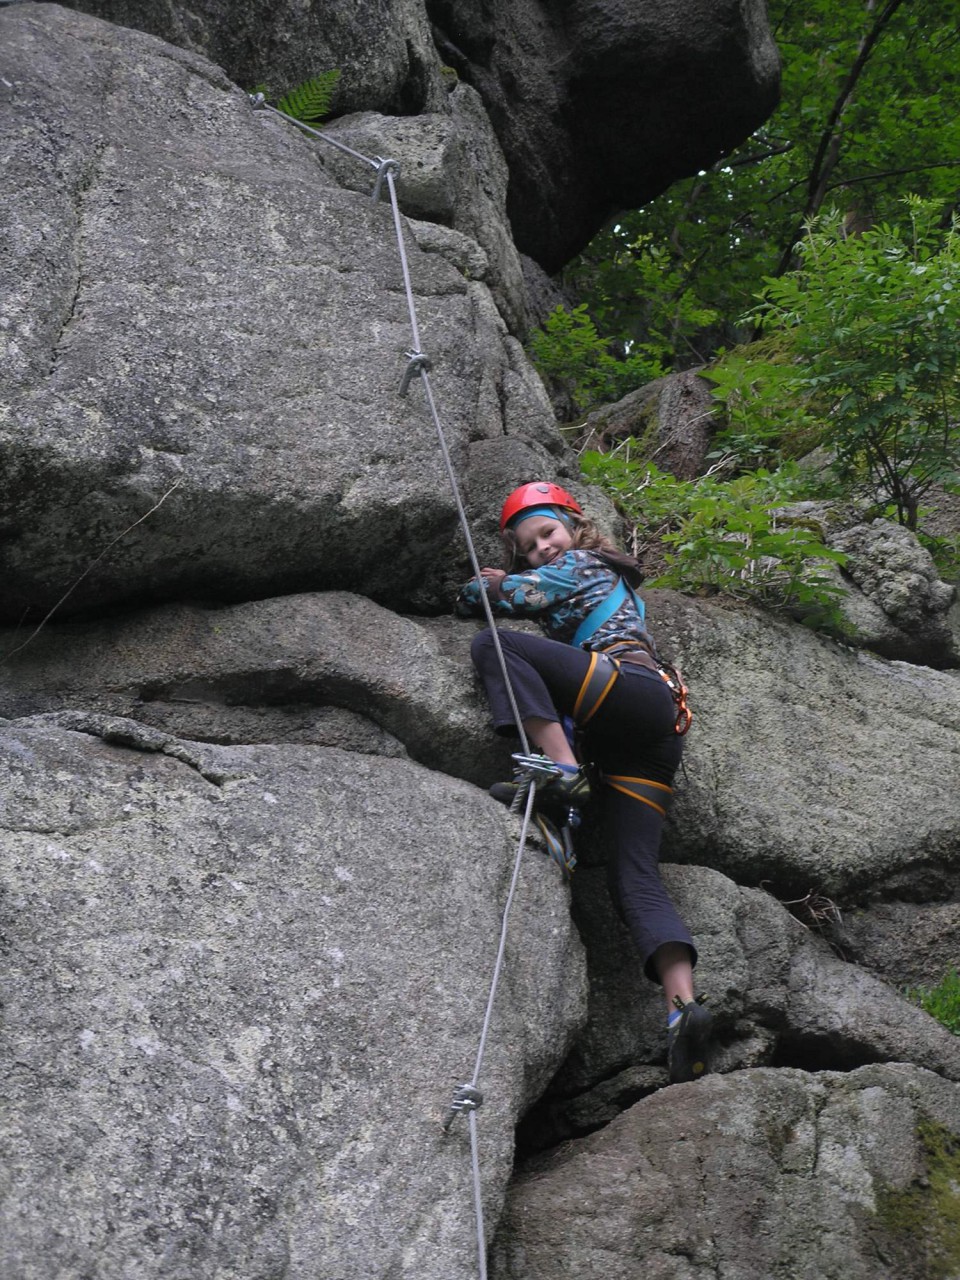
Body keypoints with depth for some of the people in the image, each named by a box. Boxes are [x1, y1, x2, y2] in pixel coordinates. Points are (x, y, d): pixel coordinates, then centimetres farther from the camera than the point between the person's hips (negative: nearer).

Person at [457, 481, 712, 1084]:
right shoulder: (610, 581, 39)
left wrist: (476, 590, 31)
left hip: (636, 690, -9)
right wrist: (509, 584, 34)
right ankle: (684, 1004, -29)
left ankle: (562, 768, -29)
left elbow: (480, 597, 12)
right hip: (651, 742, 9)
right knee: (636, 879, -9)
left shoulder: (579, 564, 14)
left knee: (493, 644, -15)